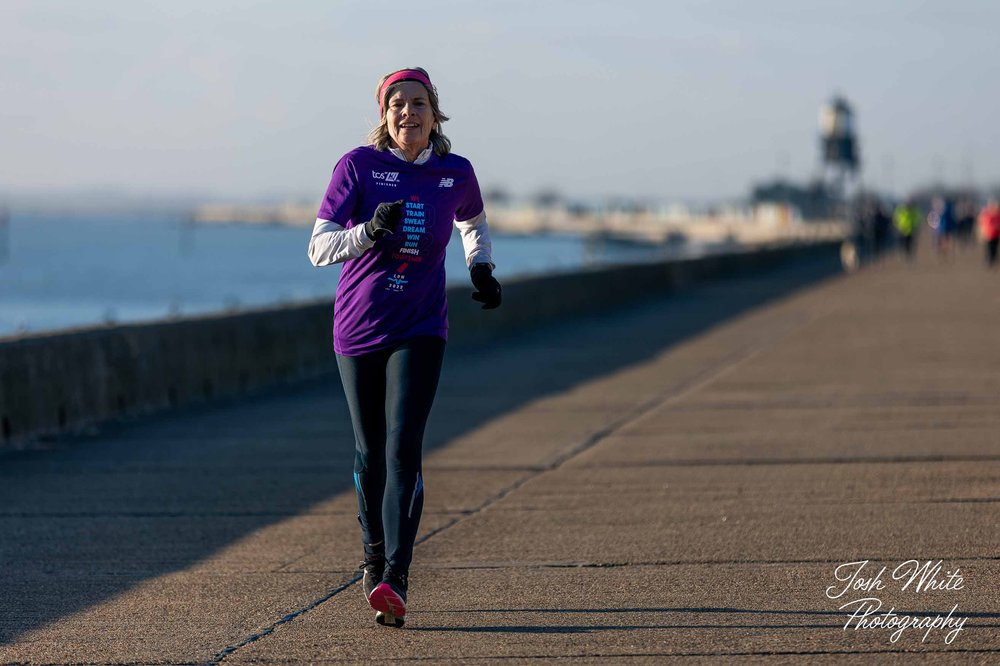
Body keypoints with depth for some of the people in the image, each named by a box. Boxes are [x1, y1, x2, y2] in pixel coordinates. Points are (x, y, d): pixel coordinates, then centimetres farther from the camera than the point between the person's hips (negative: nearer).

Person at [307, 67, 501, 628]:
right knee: (370, 451, 12)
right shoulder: (359, 165, -8)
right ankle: (375, 555, 37)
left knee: (404, 449, -16)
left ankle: (395, 582, -23)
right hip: (359, 328, 1)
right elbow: (320, 248, -15)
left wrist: (482, 268, 8)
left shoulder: (455, 173, -1)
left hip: (421, 332, -1)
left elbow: (474, 223, 23)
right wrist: (369, 231, -31)